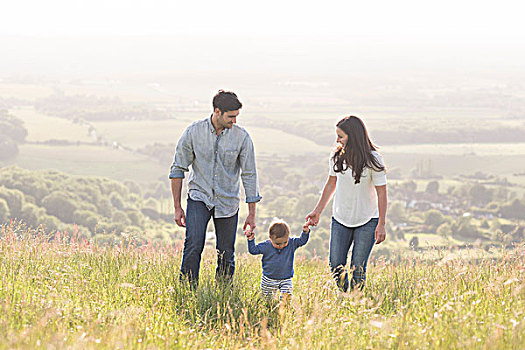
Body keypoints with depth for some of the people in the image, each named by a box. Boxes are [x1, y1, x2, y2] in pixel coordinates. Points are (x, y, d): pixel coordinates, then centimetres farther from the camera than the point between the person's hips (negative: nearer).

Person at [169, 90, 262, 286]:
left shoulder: (242, 137, -6)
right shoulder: (193, 132, -7)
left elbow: (249, 175, 0)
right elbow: (178, 170, 1)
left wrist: (252, 213, 0)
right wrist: (177, 207, 0)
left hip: (227, 202, 1)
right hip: (199, 197, -1)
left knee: (226, 256, 3)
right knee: (193, 245, -20)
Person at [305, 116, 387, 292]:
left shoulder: (372, 160, -15)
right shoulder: (337, 157, -1)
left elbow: (381, 193, -12)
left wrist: (381, 225, -14)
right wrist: (317, 211, 15)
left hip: (367, 221, -4)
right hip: (340, 219, 4)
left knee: (358, 267, -3)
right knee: (336, 264, 2)